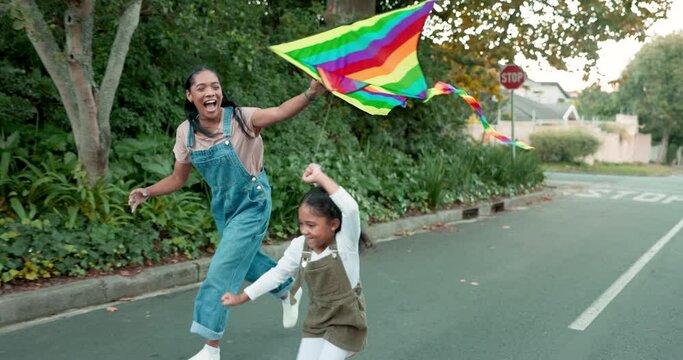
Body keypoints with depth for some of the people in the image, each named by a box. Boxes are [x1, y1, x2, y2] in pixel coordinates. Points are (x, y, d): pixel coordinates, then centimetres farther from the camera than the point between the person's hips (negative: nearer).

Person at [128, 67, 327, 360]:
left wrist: (311, 94, -54)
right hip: (222, 207, 6)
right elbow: (178, 179, 3)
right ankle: (287, 292, 53)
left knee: (222, 271, -6)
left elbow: (280, 112, -37)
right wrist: (148, 192, -13)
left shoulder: (240, 118, -20)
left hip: (252, 204, -6)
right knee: (246, 259, 23)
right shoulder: (186, 132, -6)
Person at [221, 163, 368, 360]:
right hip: (317, 320, 5)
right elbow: (277, 274, 4)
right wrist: (241, 297, 8)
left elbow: (351, 208, -40)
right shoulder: (299, 246, -8)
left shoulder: (345, 242, -22)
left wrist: (320, 177, -37)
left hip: (345, 321, -5)